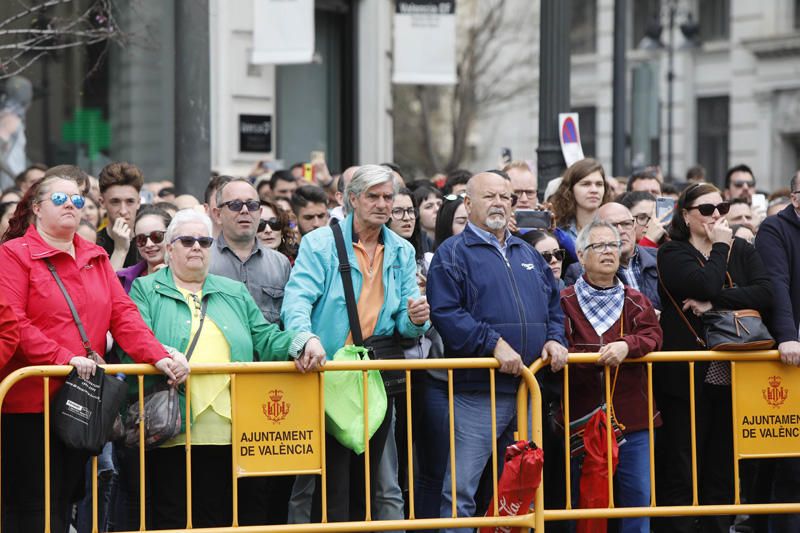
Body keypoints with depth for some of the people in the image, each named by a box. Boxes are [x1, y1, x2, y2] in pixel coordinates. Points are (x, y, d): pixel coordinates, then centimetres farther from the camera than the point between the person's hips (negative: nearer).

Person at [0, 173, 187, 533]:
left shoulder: (95, 258, 16)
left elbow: (123, 314, 7)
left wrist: (158, 357, -8)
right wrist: (64, 358, -23)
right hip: (29, 403, -6)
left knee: (65, 503, 10)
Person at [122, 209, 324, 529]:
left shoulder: (234, 293, 23)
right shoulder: (146, 290, 10)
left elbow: (266, 340, 17)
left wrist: (303, 341, -2)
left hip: (229, 431, 4)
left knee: (217, 520, 4)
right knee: (171, 520, -1)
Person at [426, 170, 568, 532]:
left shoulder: (528, 255, 19)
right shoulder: (453, 254, -3)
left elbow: (553, 305, 23)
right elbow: (445, 313, -15)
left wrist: (554, 339, 3)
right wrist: (493, 344, -21)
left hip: (526, 390, 7)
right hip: (478, 392, -7)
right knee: (461, 491, -8)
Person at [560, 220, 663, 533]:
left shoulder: (636, 302, 12)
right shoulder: (566, 302, 3)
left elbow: (653, 337, -4)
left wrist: (626, 346, -23)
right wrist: (600, 356, -17)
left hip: (632, 416, 2)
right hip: (582, 417, -2)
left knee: (638, 494, 2)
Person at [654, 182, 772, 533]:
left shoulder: (742, 252, 13)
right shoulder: (673, 254, 0)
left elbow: (765, 294, -3)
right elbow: (706, 285, -18)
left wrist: (714, 302, -13)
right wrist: (720, 247, -3)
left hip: (731, 375, 4)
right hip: (687, 376, -4)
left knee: (723, 467, 7)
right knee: (681, 466, -3)